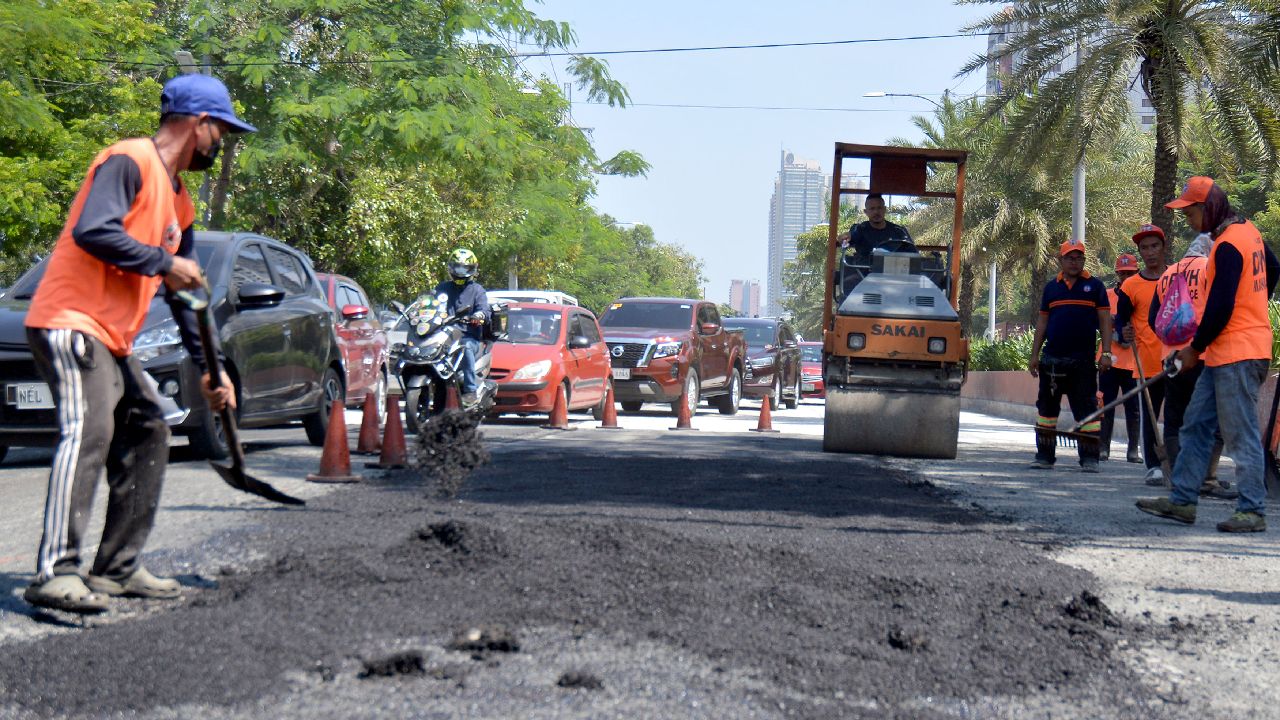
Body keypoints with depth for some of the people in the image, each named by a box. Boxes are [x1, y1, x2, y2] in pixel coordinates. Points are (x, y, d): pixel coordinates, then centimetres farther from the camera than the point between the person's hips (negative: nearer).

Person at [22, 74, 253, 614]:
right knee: (88, 431, -24)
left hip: (113, 341, 11)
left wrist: (210, 367, 25)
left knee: (147, 434, 11)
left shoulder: (177, 200, 21)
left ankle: (117, 569, 15)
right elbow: (92, 231, -23)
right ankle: (55, 573, -32)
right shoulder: (129, 162, -8)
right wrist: (164, 264, -15)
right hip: (71, 322, -11)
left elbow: (185, 292, 27)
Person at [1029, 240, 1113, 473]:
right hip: (1052, 358, 3)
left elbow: (1105, 320, 2)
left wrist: (1106, 353, -7)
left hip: (1083, 360, -3)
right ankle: (1045, 455, 15)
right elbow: (1042, 322, 15)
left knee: (1087, 408, -3)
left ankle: (1089, 458, 0)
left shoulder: (1094, 286, 4)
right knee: (1047, 407, 7)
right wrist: (1035, 354, 10)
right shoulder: (1051, 287, 12)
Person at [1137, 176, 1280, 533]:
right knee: (1196, 425, 12)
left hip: (1237, 354, -11)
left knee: (1241, 434, -6)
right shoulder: (1248, 230, 12)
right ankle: (1182, 500, 15)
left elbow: (1220, 308, -20)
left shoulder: (1228, 245, -18)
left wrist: (1196, 348, -8)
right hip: (1225, 355, 11)